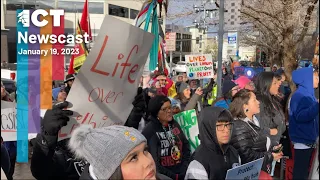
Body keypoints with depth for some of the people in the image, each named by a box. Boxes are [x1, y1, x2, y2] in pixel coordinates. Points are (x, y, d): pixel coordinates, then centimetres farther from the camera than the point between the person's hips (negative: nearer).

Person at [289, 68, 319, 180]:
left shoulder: (308, 94, 11)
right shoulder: (299, 96, -16)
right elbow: (301, 116, -31)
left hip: (309, 139, 9)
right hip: (302, 140, -9)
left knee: (304, 171, 17)